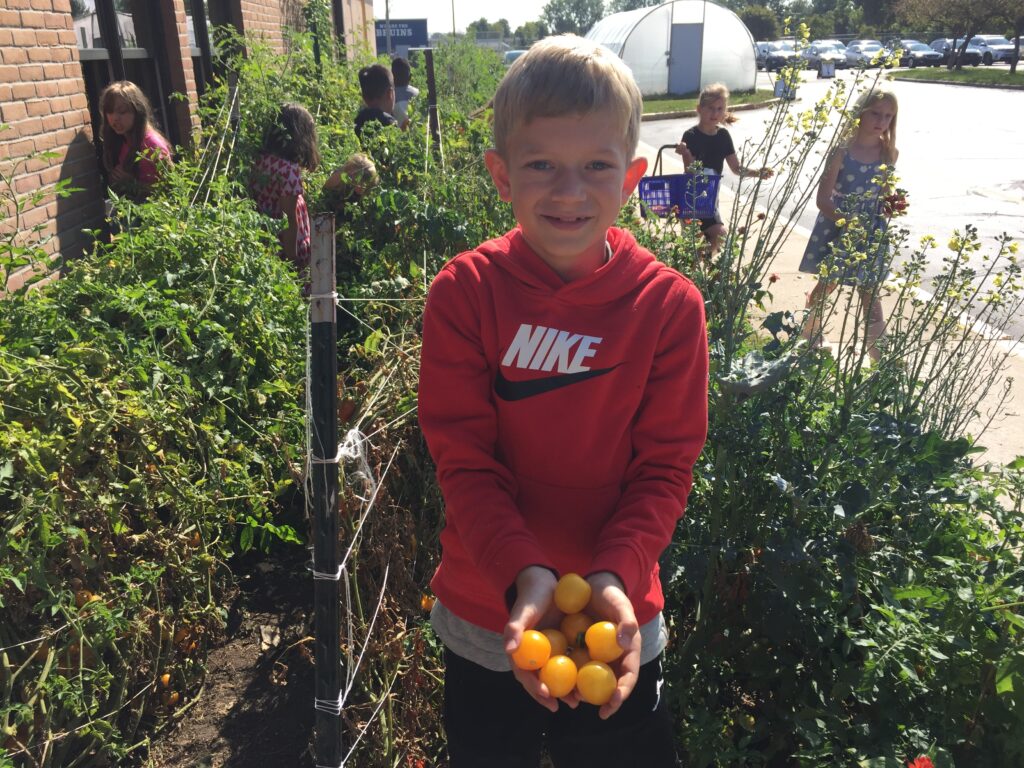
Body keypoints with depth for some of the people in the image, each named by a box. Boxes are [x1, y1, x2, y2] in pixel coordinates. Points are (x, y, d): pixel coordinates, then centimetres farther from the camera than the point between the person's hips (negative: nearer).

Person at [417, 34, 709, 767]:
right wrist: (524, 574, -27)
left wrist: (615, 576, -25)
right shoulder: (464, 293, -13)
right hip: (489, 622, 1)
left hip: (618, 625, 0)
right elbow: (464, 459, -14)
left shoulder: (669, 304, -12)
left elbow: (666, 466, -10)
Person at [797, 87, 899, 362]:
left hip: (871, 232, 3)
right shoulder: (842, 151, -14)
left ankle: (879, 358, 9)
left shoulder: (889, 153, -1)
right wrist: (847, 222, -29)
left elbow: (884, 192, 12)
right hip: (836, 227, -3)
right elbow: (823, 199, -16)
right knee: (826, 285, 14)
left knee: (871, 294, 4)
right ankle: (809, 334, 39)